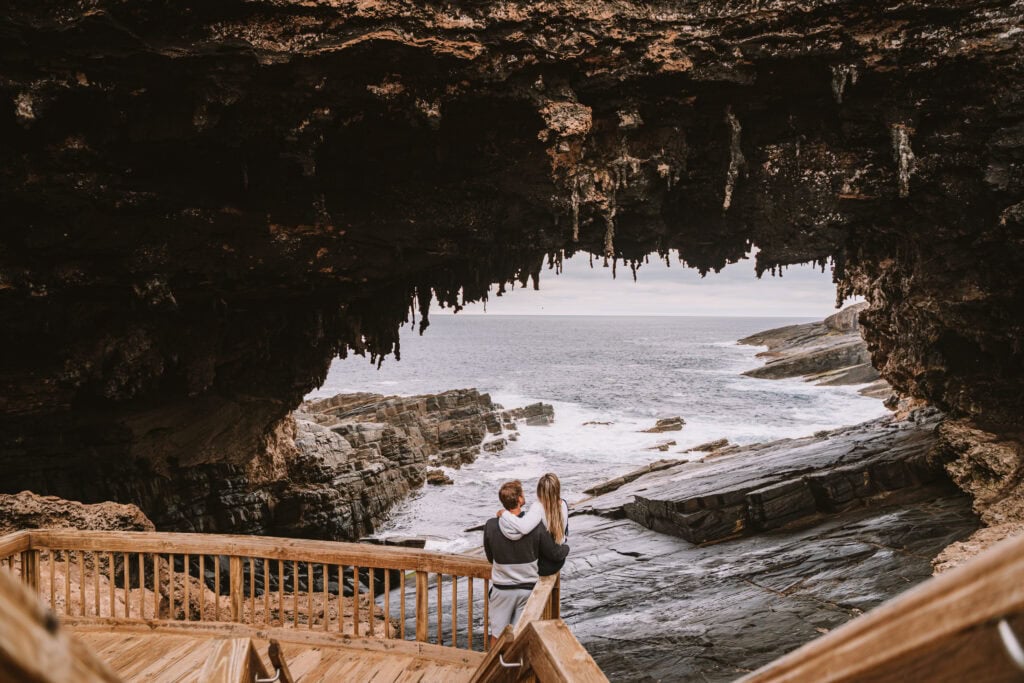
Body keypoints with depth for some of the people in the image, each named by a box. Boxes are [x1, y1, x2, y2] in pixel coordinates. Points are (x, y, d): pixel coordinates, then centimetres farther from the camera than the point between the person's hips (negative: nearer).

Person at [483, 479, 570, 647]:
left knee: (497, 633, 16)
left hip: (502, 588, 0)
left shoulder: (491, 526, -14)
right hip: (528, 588, 0)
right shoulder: (535, 526, -16)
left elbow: (490, 558, 1)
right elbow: (555, 555, -6)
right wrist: (565, 547, 17)